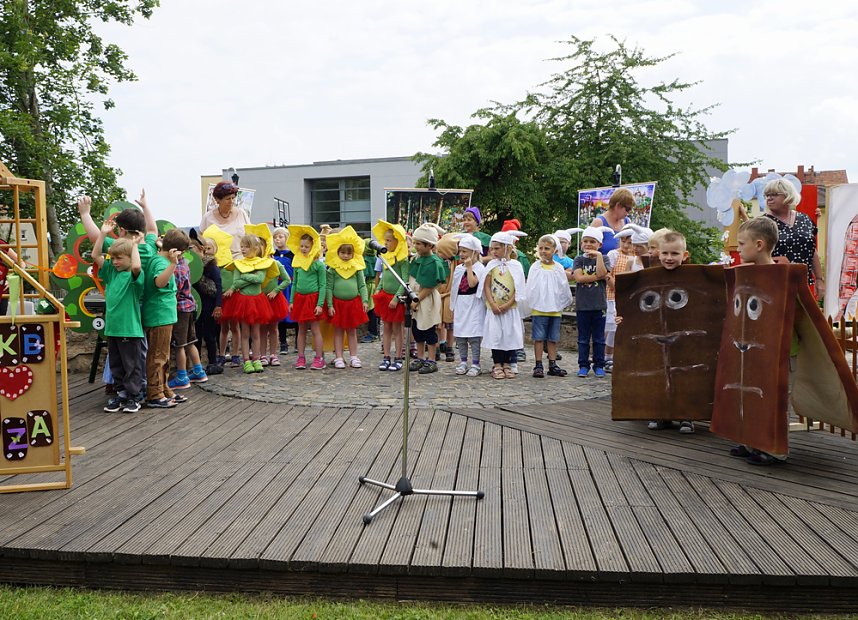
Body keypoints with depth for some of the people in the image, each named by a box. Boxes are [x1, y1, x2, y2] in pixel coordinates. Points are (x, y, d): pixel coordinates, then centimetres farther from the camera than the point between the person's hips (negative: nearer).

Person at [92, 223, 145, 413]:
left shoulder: (134, 276, -9)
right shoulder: (111, 271, 11)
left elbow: (136, 266, -31)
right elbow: (96, 256, 10)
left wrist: (134, 244, -19)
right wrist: (102, 234, 5)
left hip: (130, 328, -7)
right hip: (111, 327, 7)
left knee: (132, 365, 3)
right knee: (116, 365, 14)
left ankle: (133, 397, 11)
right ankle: (121, 394, 24)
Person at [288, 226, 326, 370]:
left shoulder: (318, 264, -7)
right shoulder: (297, 263, 8)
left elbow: (323, 285, -8)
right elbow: (294, 283, 14)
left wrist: (320, 304, -13)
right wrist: (291, 301, 11)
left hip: (313, 297, -5)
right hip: (299, 298, 5)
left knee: (315, 329, -1)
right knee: (301, 330, 10)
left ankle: (319, 358, 6)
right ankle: (301, 358, 16)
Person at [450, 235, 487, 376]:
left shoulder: (479, 267, -8)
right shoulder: (458, 268, 13)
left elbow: (472, 283, -25)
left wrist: (469, 266, -17)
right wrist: (453, 307, 15)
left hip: (473, 307, -7)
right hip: (460, 305, 7)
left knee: (474, 335, -5)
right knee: (459, 335, 9)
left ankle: (475, 364, 0)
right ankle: (463, 362, 18)